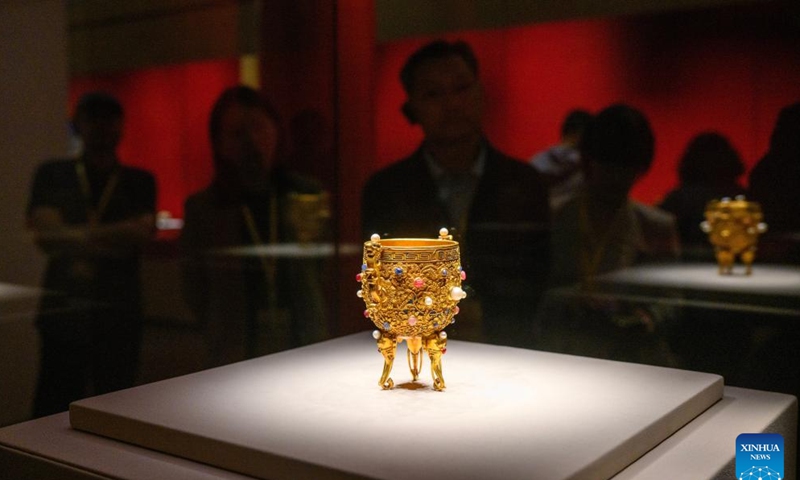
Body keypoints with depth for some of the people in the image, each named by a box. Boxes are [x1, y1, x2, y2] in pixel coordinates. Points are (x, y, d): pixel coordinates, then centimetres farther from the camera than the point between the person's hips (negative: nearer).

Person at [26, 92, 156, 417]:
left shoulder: (139, 182, 10)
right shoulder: (52, 176, 10)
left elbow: (142, 232, -6)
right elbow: (45, 235, -3)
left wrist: (74, 237, -12)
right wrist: (111, 240, -11)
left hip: (119, 312, 0)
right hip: (63, 307, 0)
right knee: (53, 403, -1)